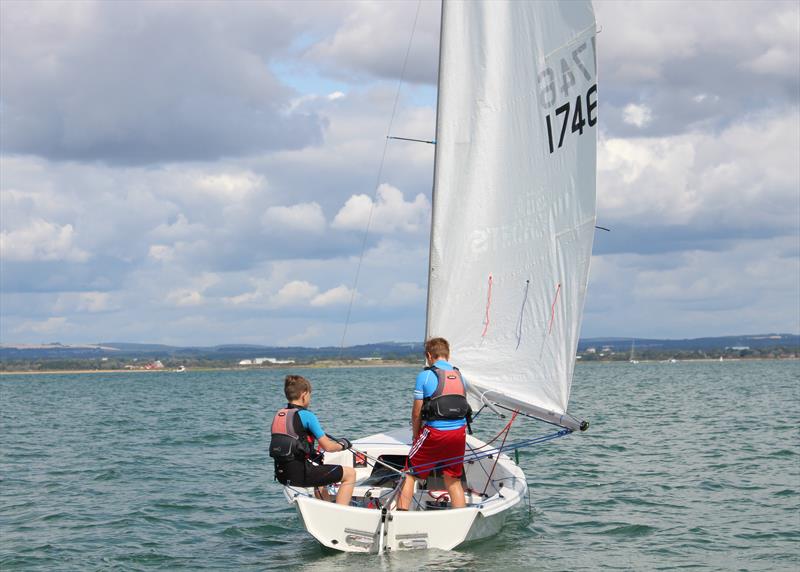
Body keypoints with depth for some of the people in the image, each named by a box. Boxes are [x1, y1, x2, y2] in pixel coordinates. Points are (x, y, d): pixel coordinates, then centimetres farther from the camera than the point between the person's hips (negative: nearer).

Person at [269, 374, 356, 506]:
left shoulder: (278, 415, 10)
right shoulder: (306, 415, -12)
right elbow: (327, 446, -11)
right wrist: (342, 445, 10)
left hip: (281, 474, 8)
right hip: (301, 473, -8)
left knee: (320, 472, 39)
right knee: (350, 473, 4)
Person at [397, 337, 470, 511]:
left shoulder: (425, 376, -5)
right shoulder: (459, 376, 10)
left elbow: (416, 413, -3)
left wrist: (416, 436, 12)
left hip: (435, 432, -5)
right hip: (459, 432, 5)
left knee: (410, 474, 6)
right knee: (453, 479, 15)